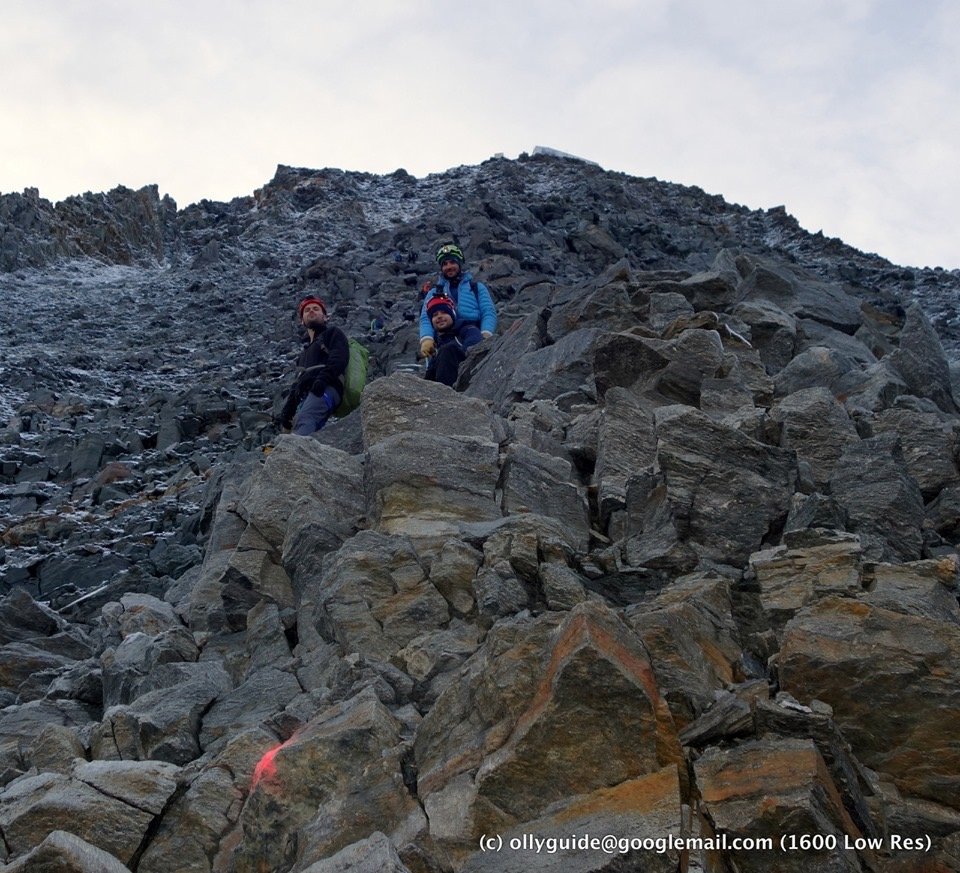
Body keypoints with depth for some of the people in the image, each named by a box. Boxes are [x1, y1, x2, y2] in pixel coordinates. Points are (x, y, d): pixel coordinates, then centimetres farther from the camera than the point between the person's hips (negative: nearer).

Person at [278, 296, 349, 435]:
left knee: (303, 419, -35)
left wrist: (322, 379, -18)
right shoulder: (306, 350, 41)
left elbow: (339, 359, -1)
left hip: (326, 389, -7)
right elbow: (298, 382, 37)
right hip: (305, 396, 7)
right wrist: (288, 408, 22)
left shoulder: (332, 333, 19)